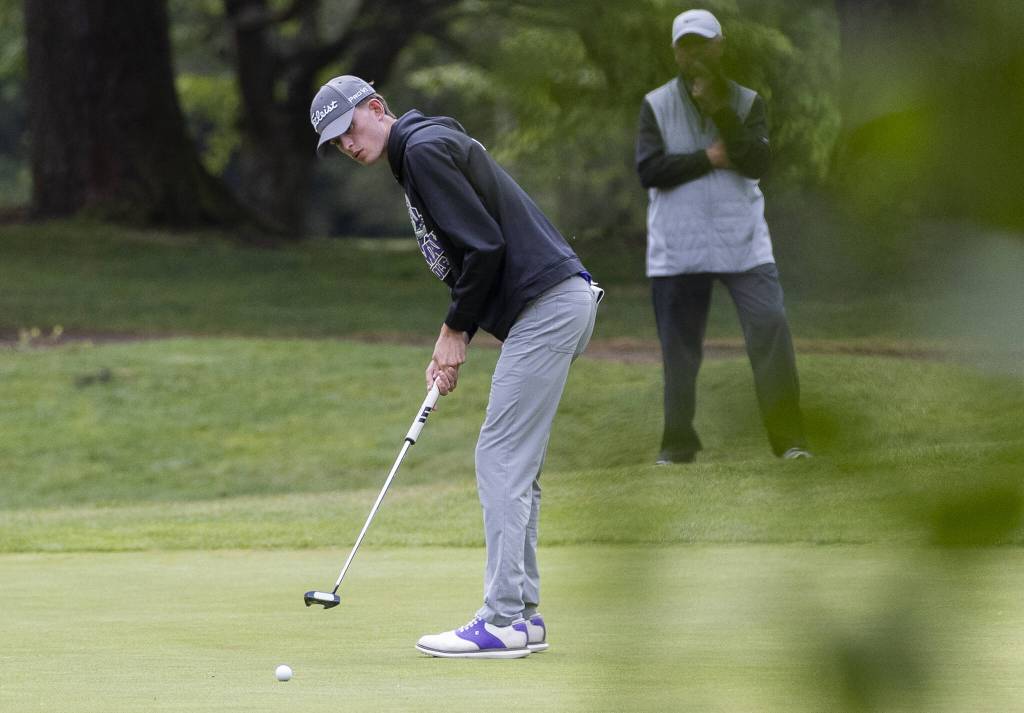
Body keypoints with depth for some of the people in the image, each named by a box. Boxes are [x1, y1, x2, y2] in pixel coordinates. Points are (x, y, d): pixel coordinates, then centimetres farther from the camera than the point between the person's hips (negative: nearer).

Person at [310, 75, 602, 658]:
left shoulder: (425, 149, -10)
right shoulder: (418, 155, 21)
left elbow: (485, 247, -17)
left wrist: (456, 330, -6)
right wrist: (453, 346, 11)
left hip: (547, 304, -11)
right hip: (559, 303, 11)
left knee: (502, 460, -10)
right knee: (516, 466, 13)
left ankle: (503, 621, -10)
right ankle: (522, 612, 16)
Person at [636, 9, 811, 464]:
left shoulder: (746, 103, 6)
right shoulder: (656, 106, 4)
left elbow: (758, 163, -10)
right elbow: (649, 170, -9)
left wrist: (721, 112, -18)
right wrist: (709, 158, -13)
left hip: (743, 244, 0)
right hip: (678, 249, 0)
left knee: (770, 331, -12)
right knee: (679, 347, 4)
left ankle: (788, 438, -10)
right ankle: (678, 444, 14)